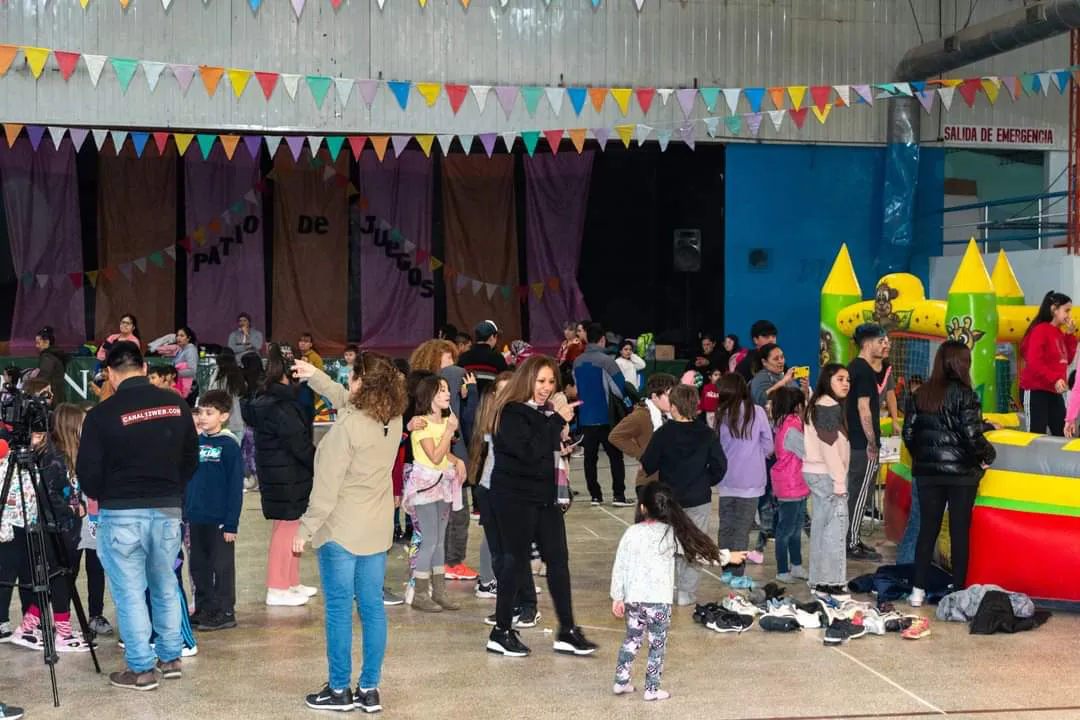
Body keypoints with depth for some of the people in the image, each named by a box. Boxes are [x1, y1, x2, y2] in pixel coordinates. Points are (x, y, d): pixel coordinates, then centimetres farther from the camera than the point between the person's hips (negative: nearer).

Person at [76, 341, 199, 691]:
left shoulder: (102, 414, -14)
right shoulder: (176, 404, -1)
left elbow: (88, 472, -7)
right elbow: (191, 459, 8)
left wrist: (100, 495, 13)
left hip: (121, 514, -4)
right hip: (168, 509, 4)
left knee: (129, 592, 5)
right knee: (165, 587, 18)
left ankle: (141, 669, 8)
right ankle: (170, 658, 25)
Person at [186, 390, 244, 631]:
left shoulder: (229, 445, -11)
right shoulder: (195, 442, 7)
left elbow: (236, 486, -12)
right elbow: (186, 479, 13)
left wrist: (232, 523, -14)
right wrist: (184, 511, 9)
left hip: (219, 519, -6)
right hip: (196, 518, 6)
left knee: (222, 567, 3)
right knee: (198, 566, 14)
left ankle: (225, 613, 13)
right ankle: (203, 609, 26)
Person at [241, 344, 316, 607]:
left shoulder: (263, 402, 10)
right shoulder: (282, 407, -20)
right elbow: (300, 444, -20)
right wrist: (319, 465, -9)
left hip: (273, 474, 10)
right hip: (287, 478, -10)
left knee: (290, 527, 18)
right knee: (287, 528, -2)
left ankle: (291, 583, 27)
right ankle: (277, 589, 5)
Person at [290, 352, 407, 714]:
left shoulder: (347, 427, -19)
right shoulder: (393, 421, 2)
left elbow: (327, 486, -18)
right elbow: (347, 400, 22)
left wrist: (306, 528, -11)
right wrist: (315, 377, 27)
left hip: (341, 530, -7)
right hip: (377, 530, 7)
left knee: (339, 609, 2)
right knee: (372, 607, 9)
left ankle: (339, 690, 9)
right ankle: (369, 689, 14)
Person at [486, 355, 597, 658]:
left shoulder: (547, 411, 11)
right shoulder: (512, 412, -12)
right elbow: (529, 451, -26)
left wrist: (562, 440, 3)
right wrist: (558, 421, -23)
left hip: (546, 495, 7)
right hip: (515, 497, -7)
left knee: (558, 560, 4)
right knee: (516, 560, 0)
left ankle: (567, 632, 9)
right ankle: (501, 632, 12)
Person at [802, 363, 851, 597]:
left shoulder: (817, 405, 16)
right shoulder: (831, 407, -14)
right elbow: (830, 446, -20)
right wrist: (839, 481, -18)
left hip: (814, 472, 10)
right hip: (826, 474, -10)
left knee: (821, 526, 12)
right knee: (836, 526, -8)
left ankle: (818, 580, 16)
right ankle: (832, 582, -8)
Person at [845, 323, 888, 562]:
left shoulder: (853, 367, 14)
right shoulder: (865, 371, -16)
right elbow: (864, 408, -20)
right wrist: (872, 443, -17)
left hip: (853, 440, 10)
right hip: (864, 443, -10)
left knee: (854, 491, 15)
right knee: (860, 493, -4)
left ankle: (852, 540, 22)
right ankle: (853, 545, 1)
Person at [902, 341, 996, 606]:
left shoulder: (921, 394, 3)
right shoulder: (964, 395, -12)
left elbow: (908, 433, 4)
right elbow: (972, 435, -15)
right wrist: (988, 456, 2)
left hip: (928, 472, 4)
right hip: (961, 473, -4)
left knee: (927, 529, 10)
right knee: (960, 532, 5)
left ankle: (918, 591, 10)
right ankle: (958, 592, 9)